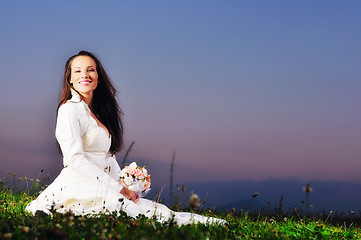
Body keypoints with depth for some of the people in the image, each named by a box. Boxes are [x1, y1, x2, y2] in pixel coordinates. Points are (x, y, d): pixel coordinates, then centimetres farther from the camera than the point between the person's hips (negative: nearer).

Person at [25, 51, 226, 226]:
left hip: (101, 188, 9)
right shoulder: (70, 109, -8)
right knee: (157, 212, -21)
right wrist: (119, 188, -15)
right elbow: (74, 159, -17)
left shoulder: (97, 112, 20)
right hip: (79, 190, -9)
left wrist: (127, 188, 4)